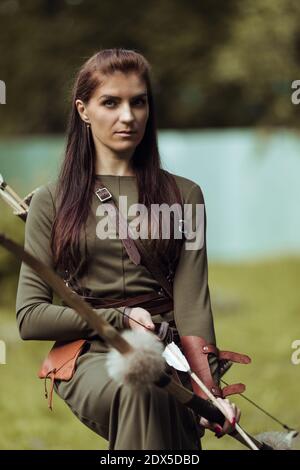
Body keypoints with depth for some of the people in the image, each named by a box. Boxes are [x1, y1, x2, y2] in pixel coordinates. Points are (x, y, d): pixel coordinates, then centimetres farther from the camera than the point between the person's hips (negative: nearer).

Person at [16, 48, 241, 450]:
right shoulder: (51, 201, 13)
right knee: (139, 387, -38)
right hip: (91, 357, -1)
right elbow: (30, 317, 8)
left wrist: (209, 390, -14)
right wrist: (120, 319, -3)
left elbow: (192, 304, 3)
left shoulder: (184, 196, 16)